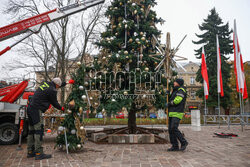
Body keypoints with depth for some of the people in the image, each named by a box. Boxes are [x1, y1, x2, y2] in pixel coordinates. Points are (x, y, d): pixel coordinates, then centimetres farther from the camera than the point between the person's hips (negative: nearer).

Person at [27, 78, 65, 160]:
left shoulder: (45, 83, 14)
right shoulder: (52, 91, -10)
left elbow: (54, 86, 33)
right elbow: (54, 103, 1)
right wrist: (62, 108, 19)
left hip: (30, 107, 10)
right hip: (36, 109, -10)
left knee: (32, 130, 13)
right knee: (39, 130, -9)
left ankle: (30, 152, 20)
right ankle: (38, 153, -9)